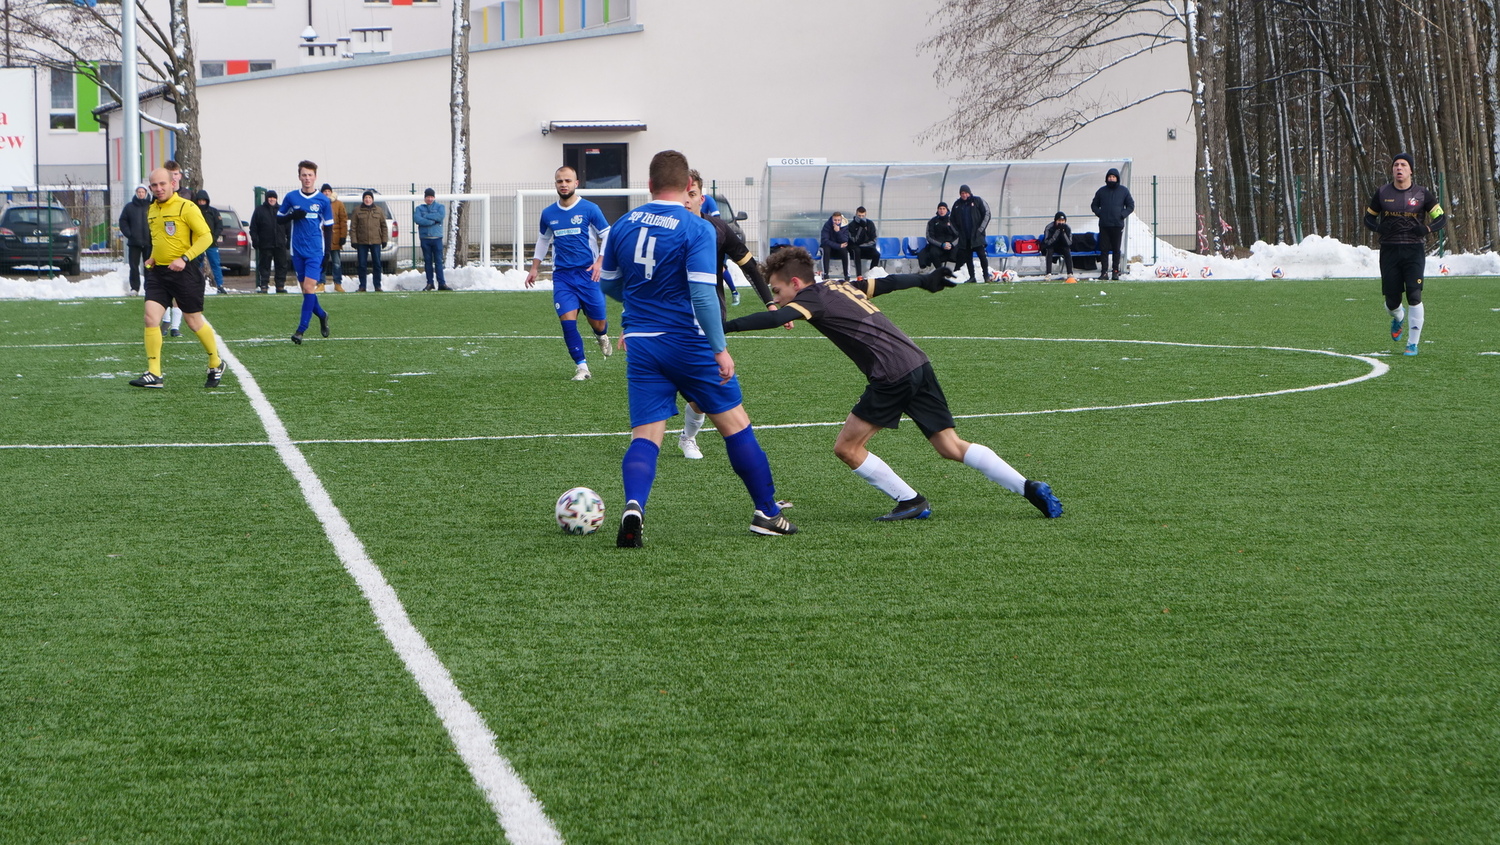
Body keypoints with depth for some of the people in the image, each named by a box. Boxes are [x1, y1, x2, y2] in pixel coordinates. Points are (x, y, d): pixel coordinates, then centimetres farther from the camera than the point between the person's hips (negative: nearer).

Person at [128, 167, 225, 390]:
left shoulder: (186, 208, -9)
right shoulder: (152, 210, 13)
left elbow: (206, 237, -13)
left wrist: (184, 258, -22)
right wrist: (153, 258, 13)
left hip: (184, 271, -6)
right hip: (158, 271, 6)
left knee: (194, 322, 4)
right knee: (151, 317, -10)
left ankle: (216, 365, 26)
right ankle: (154, 374, -10)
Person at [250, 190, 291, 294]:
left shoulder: (281, 210, 12)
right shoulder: (259, 210, 6)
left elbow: (288, 227, 14)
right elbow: (253, 227, 4)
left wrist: (289, 240, 6)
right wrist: (255, 240, -7)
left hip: (280, 245, 2)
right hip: (265, 245, -2)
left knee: (282, 265, 2)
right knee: (264, 266, 0)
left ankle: (280, 286, 7)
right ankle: (264, 286, 4)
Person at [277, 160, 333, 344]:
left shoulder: (323, 201, 0)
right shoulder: (291, 197, 5)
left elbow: (328, 228, 4)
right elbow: (278, 218, 12)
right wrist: (293, 215, -10)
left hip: (315, 252, -3)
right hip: (297, 251, 3)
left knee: (309, 288, -14)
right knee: (306, 290, 7)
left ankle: (301, 329, -14)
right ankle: (321, 315, 33)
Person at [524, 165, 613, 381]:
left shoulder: (589, 209, -4)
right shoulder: (548, 214, 7)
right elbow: (543, 241, 23)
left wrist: (599, 262, -10)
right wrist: (534, 268, 20)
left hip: (588, 274, -2)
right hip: (562, 276, 2)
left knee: (597, 322, 4)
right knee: (568, 320, -14)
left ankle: (602, 335, 42)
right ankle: (581, 367, -7)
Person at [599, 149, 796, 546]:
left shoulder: (624, 225, 4)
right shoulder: (696, 228, -12)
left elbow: (608, 283, 15)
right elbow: (703, 294, -21)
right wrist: (720, 350, -18)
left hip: (641, 345, 4)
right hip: (689, 344, -4)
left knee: (645, 436, 3)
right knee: (735, 424, 11)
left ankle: (633, 505, -25)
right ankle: (767, 513, 17)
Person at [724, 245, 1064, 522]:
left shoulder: (813, 298, -6)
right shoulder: (842, 287, 18)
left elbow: (773, 319, -24)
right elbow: (887, 282, 32)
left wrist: (722, 327, -28)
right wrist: (926, 280, 49)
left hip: (892, 376, -9)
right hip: (918, 363, 9)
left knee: (847, 448, 2)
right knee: (951, 447, 12)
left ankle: (911, 501, 7)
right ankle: (1030, 488, 8)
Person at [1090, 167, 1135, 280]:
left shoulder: (1124, 191, 5)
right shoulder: (1101, 191, 9)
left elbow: (1131, 206, 9)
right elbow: (1094, 205, 17)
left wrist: (1122, 215, -6)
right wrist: (1099, 213, -2)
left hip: (1117, 225, -1)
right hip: (1104, 225, 1)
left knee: (1116, 249, 2)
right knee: (1104, 249, -2)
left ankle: (1116, 271, 6)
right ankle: (1104, 272, -2)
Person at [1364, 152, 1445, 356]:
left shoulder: (1422, 194, 1)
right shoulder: (1382, 193, 5)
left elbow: (1442, 218, 6)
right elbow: (1369, 217, 15)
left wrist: (1426, 229, -14)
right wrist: (1378, 228, -8)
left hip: (1414, 250, -2)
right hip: (1389, 249, 2)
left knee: (1414, 296, -13)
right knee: (1392, 300, 2)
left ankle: (1413, 343, -4)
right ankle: (1398, 317, 41)